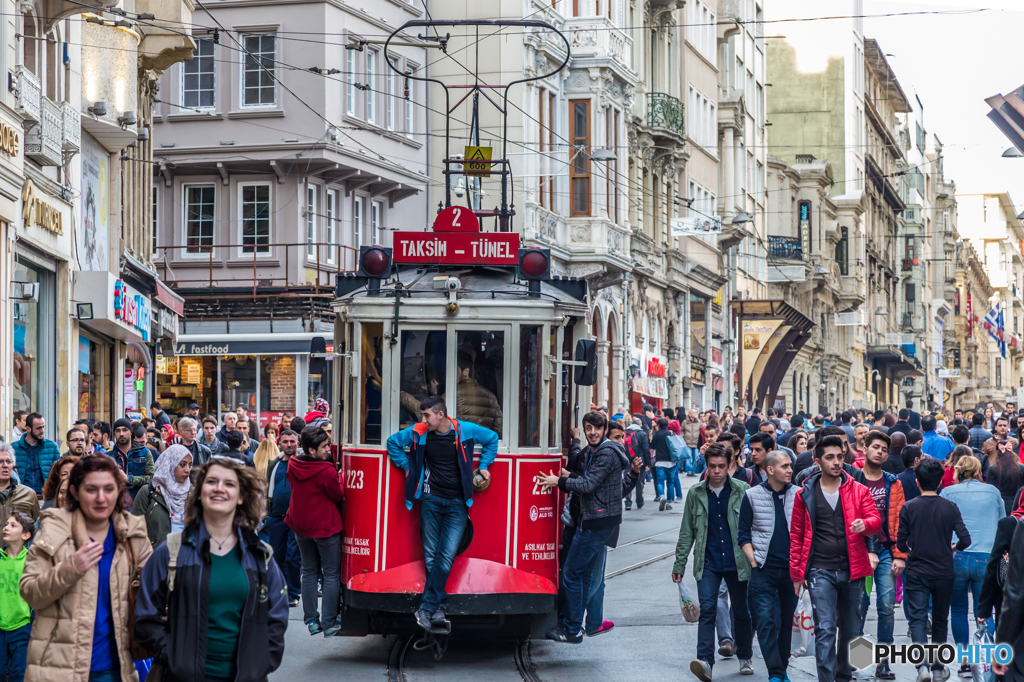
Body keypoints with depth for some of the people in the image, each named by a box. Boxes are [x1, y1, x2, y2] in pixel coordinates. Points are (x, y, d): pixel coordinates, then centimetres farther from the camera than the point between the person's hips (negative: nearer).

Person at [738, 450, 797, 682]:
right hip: (764, 569, -2)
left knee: (787, 621, 10)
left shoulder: (799, 495, 3)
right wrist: (753, 560, -5)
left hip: (792, 569, 2)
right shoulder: (752, 495, 0)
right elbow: (743, 534, 4)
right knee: (765, 621, -10)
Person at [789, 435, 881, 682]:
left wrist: (864, 524, -24)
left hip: (852, 570, 2)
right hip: (820, 571, -2)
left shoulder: (858, 490, 7)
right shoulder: (805, 494, 4)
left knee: (851, 629, 13)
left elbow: (876, 519, 0)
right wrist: (796, 572, 3)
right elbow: (796, 536, 7)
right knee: (825, 629, -11)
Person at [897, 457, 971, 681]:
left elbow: (901, 543, -5)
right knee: (940, 621, 15)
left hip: (917, 572, -1)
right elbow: (965, 539, -9)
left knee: (917, 619, -2)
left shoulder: (908, 507, -6)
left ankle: (922, 664, -23)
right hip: (944, 572, 1)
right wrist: (952, 549, 13)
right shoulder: (950, 508, -4)